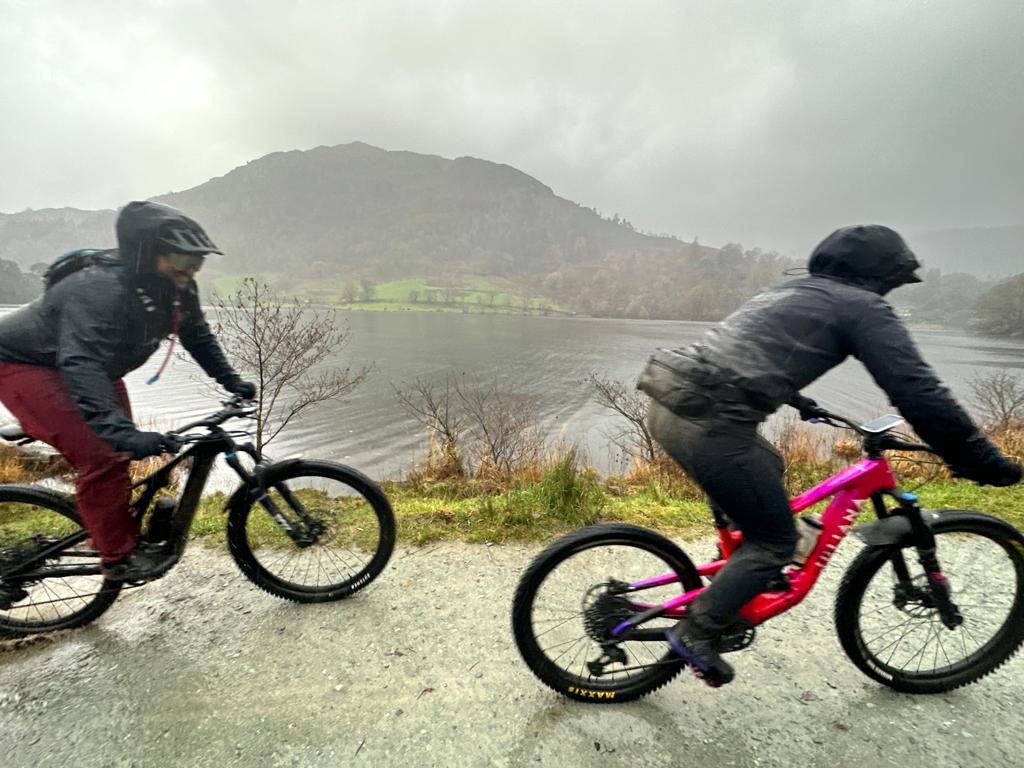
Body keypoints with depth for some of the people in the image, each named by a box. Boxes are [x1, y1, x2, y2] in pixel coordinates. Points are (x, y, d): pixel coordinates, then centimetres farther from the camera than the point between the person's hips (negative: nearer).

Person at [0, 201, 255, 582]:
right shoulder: (99, 290, -36)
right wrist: (121, 432, -59)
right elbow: (83, 366, -48)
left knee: (120, 448, 5)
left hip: (95, 362, 8)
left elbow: (197, 336, 3)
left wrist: (231, 381, -3)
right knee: (101, 454, -18)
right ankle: (119, 557, -6)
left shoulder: (178, 289, -13)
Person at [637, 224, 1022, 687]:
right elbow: (919, 392, -1)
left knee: (766, 466, 33)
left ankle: (744, 572, 42)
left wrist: (794, 398, 56)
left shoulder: (789, 292, 29)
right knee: (776, 541, 11)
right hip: (709, 423, -9)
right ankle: (696, 633, 14)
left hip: (669, 401, 9)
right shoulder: (865, 307, 6)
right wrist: (984, 462, 11)